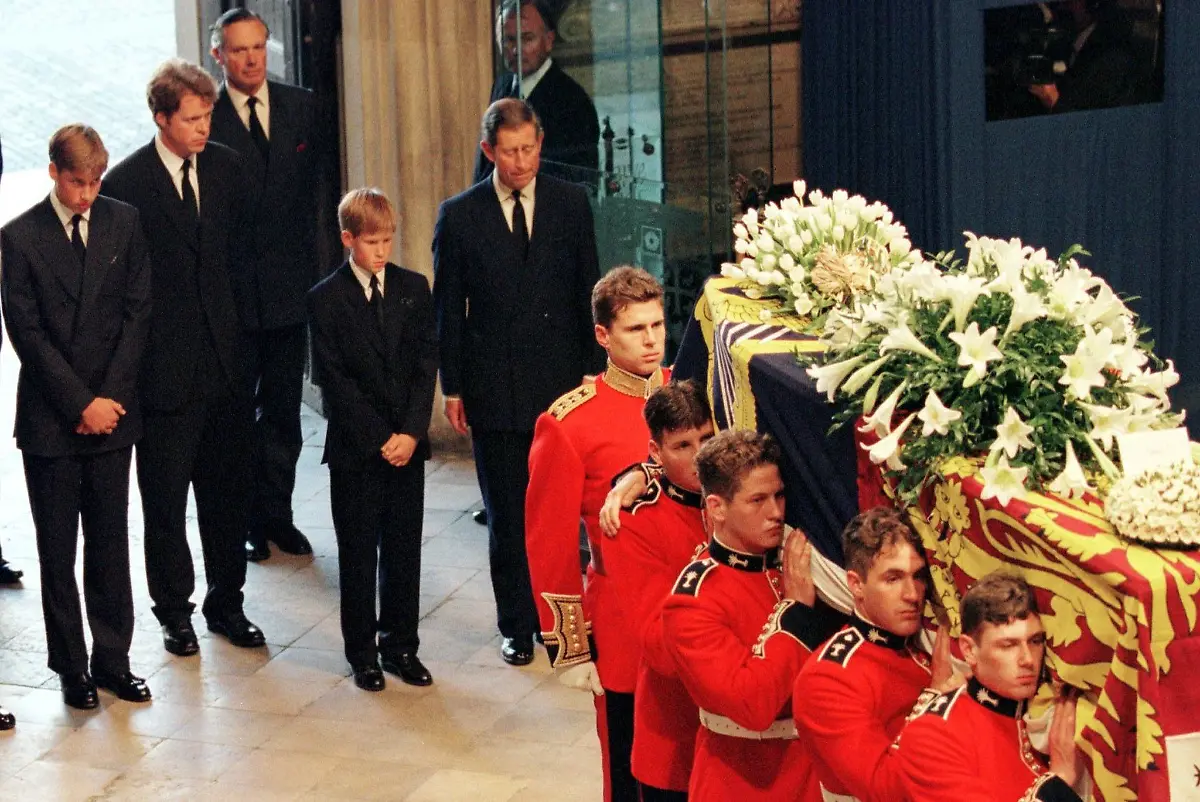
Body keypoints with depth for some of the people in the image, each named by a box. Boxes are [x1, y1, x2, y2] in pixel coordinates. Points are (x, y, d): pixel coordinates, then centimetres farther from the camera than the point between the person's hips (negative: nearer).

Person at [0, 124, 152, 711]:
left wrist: (109, 397, -5)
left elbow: (138, 312, 2)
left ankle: (113, 660, 19)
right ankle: (71, 667, 17)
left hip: (111, 411, 2)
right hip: (50, 419, -2)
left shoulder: (124, 223, 3)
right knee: (57, 549, 6)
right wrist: (80, 403, -11)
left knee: (110, 541, 9)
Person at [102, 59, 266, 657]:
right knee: (165, 498, 8)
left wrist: (234, 325, 9)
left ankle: (226, 603, 29)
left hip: (225, 359, 5)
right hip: (165, 366, -4)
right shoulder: (125, 183, -12)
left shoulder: (226, 167, 3)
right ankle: (174, 612, 24)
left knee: (227, 491, 14)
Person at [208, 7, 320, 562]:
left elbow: (316, 188, 9)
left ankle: (276, 514, 22)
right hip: (231, 287, -4)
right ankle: (242, 519, 18)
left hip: (290, 282, 4)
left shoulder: (301, 107, 5)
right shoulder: (206, 117, -7)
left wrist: (315, 263, 5)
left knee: (282, 410, 12)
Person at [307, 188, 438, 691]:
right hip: (355, 447, -3)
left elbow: (426, 365, 2)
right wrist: (379, 439, -12)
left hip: (407, 443, 3)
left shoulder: (414, 289, 6)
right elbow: (333, 380, -7)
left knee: (404, 550, 8)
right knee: (358, 554, 5)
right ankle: (362, 653, 16)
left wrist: (411, 432, -10)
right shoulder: (326, 299, -4)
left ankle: (400, 645, 20)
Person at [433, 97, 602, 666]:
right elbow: (447, 308, 4)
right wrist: (452, 387, 2)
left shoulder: (571, 204, 4)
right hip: (494, 386, -1)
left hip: (563, 383, 1)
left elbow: (589, 293, 7)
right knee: (507, 515, 6)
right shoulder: (459, 215, 0)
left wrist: (594, 371, 4)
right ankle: (517, 625, 19)